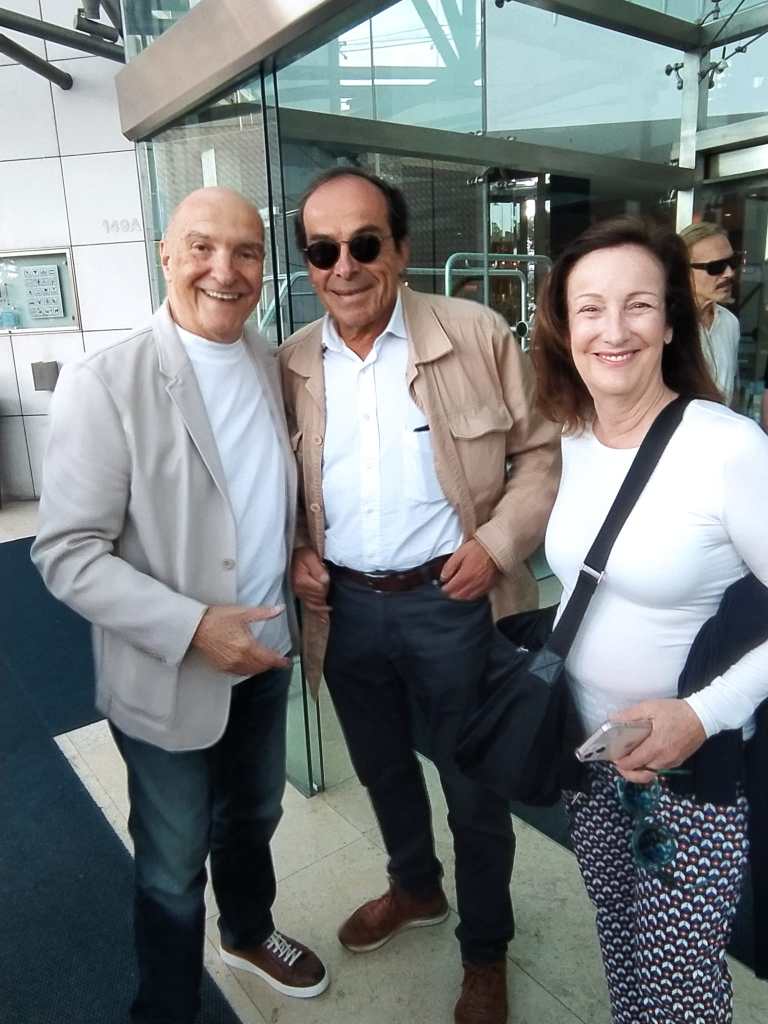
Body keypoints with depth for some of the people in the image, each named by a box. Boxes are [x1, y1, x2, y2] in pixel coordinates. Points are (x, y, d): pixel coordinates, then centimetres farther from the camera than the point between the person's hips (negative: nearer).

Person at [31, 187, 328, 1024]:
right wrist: (190, 627, -26)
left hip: (265, 655, 6)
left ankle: (249, 934, 56)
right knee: (174, 867, 16)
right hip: (167, 677, -5)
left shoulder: (272, 365, 0)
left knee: (253, 816, 27)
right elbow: (67, 555, -19)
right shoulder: (104, 383, -19)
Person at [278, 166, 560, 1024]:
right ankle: (415, 888, 55)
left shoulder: (478, 336, -9)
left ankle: (486, 951, 42)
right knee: (382, 769, 24)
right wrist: (291, 551, -4)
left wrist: (498, 543, -15)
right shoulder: (289, 366, 1)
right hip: (345, 607, 4)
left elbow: (541, 451, -3)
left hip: (451, 603, -3)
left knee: (475, 789, 13)